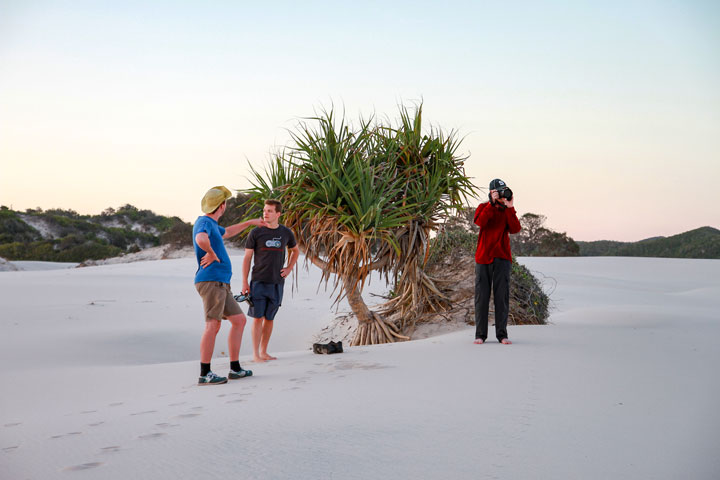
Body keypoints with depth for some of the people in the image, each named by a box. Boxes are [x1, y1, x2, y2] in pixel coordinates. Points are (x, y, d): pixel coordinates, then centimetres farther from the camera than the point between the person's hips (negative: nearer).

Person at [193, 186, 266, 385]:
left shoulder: (211, 224, 22)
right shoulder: (204, 222, -9)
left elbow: (226, 233, 44)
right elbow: (201, 240, -34)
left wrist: (250, 222, 50)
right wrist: (212, 254, -17)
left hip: (221, 284, 10)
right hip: (211, 281, -10)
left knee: (239, 320, 11)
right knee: (213, 325, -14)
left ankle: (235, 369, 13)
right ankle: (205, 374, -14)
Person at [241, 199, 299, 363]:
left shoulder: (286, 233, 7)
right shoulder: (256, 233, -1)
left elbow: (295, 251, 26)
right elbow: (247, 258, 1)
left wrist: (289, 268, 11)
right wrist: (244, 282, -4)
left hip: (277, 282, 3)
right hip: (258, 281, -3)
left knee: (269, 318, 7)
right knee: (258, 317, -6)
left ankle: (263, 352, 17)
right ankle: (255, 354, -1)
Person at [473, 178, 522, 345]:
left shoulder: (508, 211, 12)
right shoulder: (483, 207, 8)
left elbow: (515, 229, -6)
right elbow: (480, 222, -14)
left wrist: (510, 208, -12)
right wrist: (492, 203, -15)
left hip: (502, 258, 1)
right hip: (483, 257, -1)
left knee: (502, 296, -1)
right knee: (482, 296, 0)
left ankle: (502, 334, 5)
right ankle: (480, 334, 6)